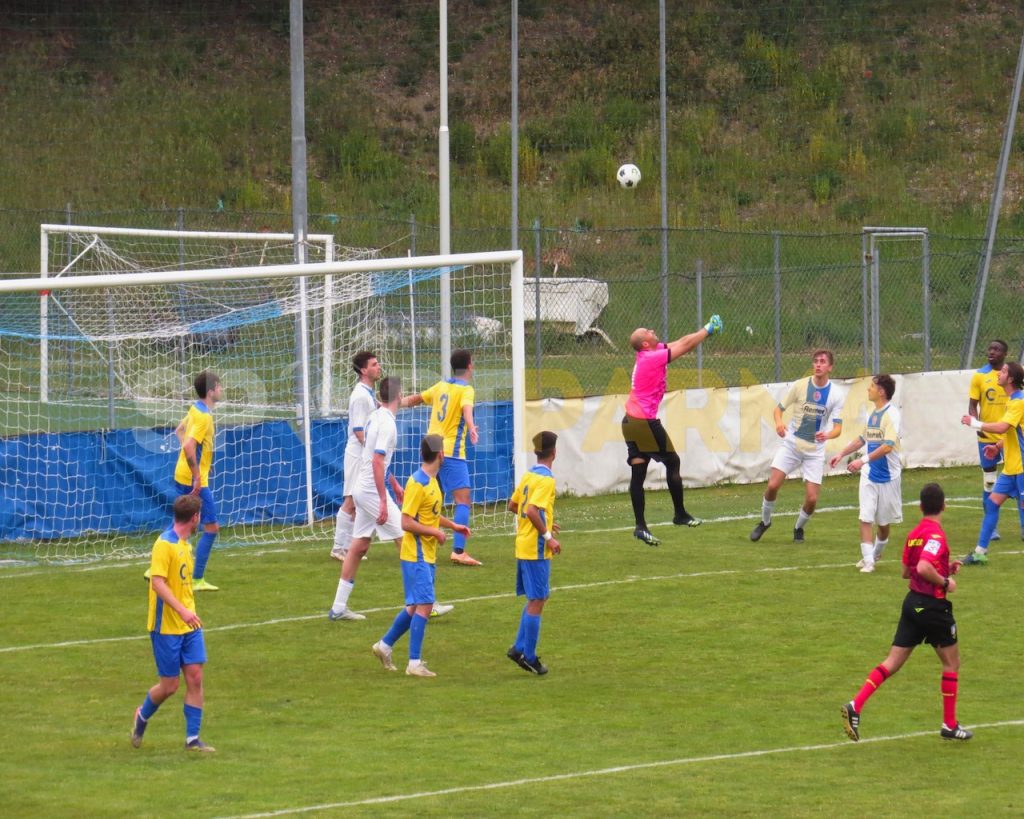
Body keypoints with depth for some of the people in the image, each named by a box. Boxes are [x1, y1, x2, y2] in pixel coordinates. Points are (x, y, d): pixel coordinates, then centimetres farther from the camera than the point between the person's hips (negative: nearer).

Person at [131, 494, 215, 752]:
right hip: (166, 626, -8)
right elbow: (157, 583, -24)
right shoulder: (165, 544, -16)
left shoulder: (185, 545, 12)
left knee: (195, 677, -1)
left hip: (189, 625, 8)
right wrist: (182, 610, -33)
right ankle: (142, 716, 28)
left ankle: (193, 739, 4)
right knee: (170, 685, 0)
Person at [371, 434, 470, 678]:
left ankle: (385, 645, 26)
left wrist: (453, 525, 16)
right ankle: (414, 663, -10)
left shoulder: (432, 481, 11)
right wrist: (435, 532, -16)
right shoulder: (418, 483, -19)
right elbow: (407, 522, -22)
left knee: (416, 607, 14)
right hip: (416, 555, -10)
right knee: (424, 606, -11)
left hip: (427, 556, 10)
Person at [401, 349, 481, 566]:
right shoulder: (466, 390, -8)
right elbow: (467, 409, -29)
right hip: (452, 452, -8)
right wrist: (471, 428, -47)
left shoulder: (441, 386, 13)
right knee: (464, 499, -11)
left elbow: (416, 398, 25)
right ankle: (458, 551, -24)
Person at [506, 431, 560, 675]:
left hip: (523, 546, 9)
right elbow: (531, 511, -27)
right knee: (537, 601, -3)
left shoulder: (528, 476, 10)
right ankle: (529, 656, -1)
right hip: (536, 548, -9)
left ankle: (520, 648, 14)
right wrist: (548, 536, -19)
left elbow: (512, 505, 18)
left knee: (535, 599, 17)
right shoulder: (546, 480, -16)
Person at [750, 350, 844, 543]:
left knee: (812, 498, -6)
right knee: (773, 485, -14)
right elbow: (779, 408, 3)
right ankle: (765, 522, 12)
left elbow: (838, 428, -8)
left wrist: (828, 435, -31)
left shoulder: (835, 394, -6)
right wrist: (779, 422, -20)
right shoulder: (800, 385, -5)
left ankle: (799, 528, 24)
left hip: (815, 450, 0)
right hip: (791, 443, 0)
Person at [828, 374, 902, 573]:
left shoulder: (891, 414, -16)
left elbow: (888, 446, -26)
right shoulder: (872, 413, 7)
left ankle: (876, 554, 34)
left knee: (884, 521, 11)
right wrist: (842, 454, 23)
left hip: (888, 475, -5)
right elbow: (863, 438, 25)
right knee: (865, 518, -7)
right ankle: (868, 560, -6)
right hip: (869, 475, 5)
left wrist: (863, 460, -32)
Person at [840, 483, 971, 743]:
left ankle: (856, 706, -10)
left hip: (913, 602, 7)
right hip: (933, 606, -7)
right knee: (952, 662, 10)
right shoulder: (936, 535, -17)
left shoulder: (914, 534, 9)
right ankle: (950, 725, 15)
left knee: (894, 661, 5)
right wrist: (945, 582, -16)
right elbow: (923, 567, -31)